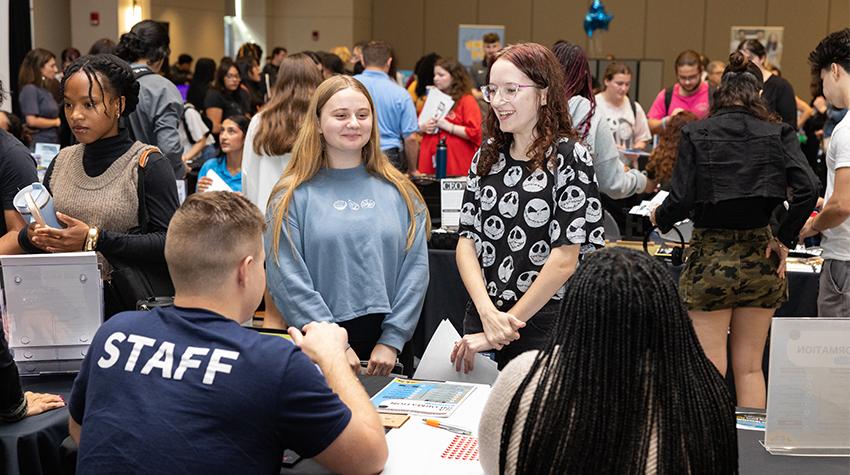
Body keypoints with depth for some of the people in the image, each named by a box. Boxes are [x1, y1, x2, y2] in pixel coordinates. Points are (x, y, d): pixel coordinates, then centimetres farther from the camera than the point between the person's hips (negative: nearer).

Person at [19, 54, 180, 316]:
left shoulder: (149, 165, -4)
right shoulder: (61, 162, 14)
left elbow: (169, 244, -15)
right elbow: (25, 235, 21)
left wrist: (95, 240, -19)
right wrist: (33, 236, -3)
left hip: (126, 307, -5)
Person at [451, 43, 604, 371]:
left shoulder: (569, 158, -10)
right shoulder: (487, 156, 7)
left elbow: (565, 259, -15)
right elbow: (467, 238, 2)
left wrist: (507, 322, -14)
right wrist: (488, 312, -13)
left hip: (544, 322, -5)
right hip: (482, 316, 5)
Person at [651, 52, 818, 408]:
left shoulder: (696, 134, -5)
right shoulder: (779, 134, 0)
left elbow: (682, 199, -10)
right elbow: (807, 189, -12)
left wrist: (659, 219, 10)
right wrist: (784, 239, -1)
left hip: (710, 256, -2)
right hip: (760, 255, 2)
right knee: (750, 367, 13)